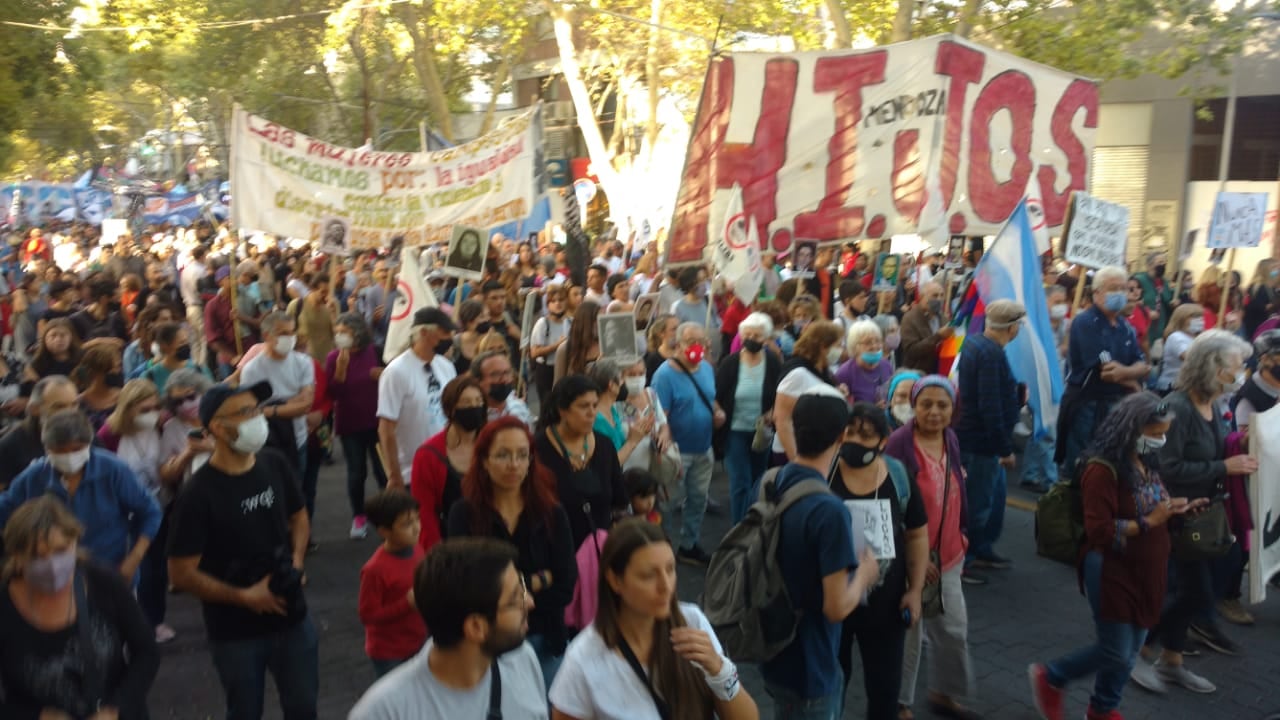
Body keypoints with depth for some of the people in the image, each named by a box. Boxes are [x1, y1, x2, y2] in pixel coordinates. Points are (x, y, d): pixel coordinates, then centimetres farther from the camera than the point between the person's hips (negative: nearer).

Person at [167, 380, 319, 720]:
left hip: (291, 618, 4)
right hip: (236, 632, -4)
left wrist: (296, 562, -6)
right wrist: (243, 597, -19)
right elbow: (182, 574, -15)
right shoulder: (198, 494, -19)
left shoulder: (276, 466, -6)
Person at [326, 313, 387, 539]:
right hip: (349, 424, 0)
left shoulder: (374, 352, -5)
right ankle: (359, 517, 20)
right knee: (356, 472, 4)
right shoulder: (333, 357, -7)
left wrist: (384, 375, -13)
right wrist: (341, 368, -25)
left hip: (376, 421, 0)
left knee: (383, 469, 5)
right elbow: (332, 394, -14)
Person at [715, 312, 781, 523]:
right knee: (740, 484, -4)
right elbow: (716, 396, -1)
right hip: (735, 431, -1)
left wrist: (772, 413, -15)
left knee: (758, 483, 15)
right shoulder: (729, 363, -6)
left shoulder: (773, 364, -5)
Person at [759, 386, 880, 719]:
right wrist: (864, 574, -6)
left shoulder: (770, 483, -3)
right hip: (808, 667, -8)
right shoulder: (829, 510, -29)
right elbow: (836, 607, -25)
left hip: (775, 653, 8)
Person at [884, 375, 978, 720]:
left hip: (947, 553, 7)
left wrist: (960, 532, 13)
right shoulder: (898, 444, -20)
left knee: (954, 628, 17)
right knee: (906, 632, 8)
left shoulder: (951, 439, 2)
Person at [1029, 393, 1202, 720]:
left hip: (1144, 573, 8)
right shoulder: (1103, 470, -21)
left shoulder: (1146, 463, 6)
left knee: (1130, 651, 15)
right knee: (1115, 652, -2)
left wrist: (1172, 509, -1)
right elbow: (1099, 532, -24)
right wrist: (1150, 522, -23)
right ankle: (1049, 677, 20)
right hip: (1112, 573, -8)